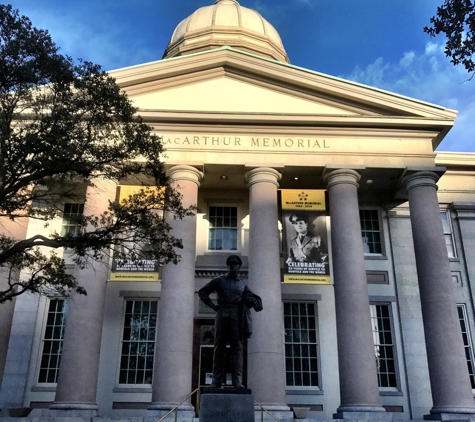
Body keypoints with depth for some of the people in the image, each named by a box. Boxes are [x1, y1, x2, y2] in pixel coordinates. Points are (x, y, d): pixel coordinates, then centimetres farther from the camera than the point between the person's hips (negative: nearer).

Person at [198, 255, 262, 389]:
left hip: (237, 316, 1)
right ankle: (216, 380, -1)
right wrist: (212, 305, 5)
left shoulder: (243, 284, 19)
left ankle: (237, 380, -7)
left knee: (237, 347, -5)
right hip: (222, 314, -1)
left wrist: (250, 300, 4)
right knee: (219, 347, -2)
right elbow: (202, 292, 15)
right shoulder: (219, 281, 13)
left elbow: (250, 298, 28)